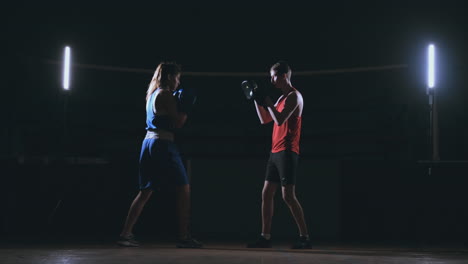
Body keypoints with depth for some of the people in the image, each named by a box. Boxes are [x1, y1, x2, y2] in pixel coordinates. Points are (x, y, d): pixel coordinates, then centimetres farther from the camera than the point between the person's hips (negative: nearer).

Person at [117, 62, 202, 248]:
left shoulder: (152, 95, 18)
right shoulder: (166, 95, -8)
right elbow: (178, 123, -10)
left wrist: (179, 107, 18)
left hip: (148, 142, 9)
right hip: (163, 144, -9)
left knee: (145, 192, 11)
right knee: (184, 189, -2)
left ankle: (126, 234, 5)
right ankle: (184, 237, -3)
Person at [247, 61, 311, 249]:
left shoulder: (294, 96, -9)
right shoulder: (282, 98, 20)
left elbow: (280, 120, -19)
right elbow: (264, 119, 23)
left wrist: (267, 101, -11)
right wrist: (257, 99, 14)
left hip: (287, 152, -9)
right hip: (275, 152, 9)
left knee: (288, 195, -12)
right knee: (267, 193, 6)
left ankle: (304, 237, -7)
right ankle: (265, 237, 9)